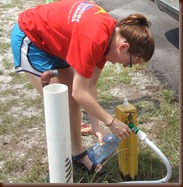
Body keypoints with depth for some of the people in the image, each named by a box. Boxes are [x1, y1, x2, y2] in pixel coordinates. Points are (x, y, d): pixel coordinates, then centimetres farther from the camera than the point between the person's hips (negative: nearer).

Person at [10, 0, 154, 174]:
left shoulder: (112, 33, -8)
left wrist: (96, 126, -5)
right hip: (29, 37, -9)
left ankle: (78, 153, 25)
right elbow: (80, 93, -29)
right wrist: (111, 121, -20)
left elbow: (90, 86, -4)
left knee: (72, 99, 10)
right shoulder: (93, 39, -35)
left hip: (52, 38, 9)